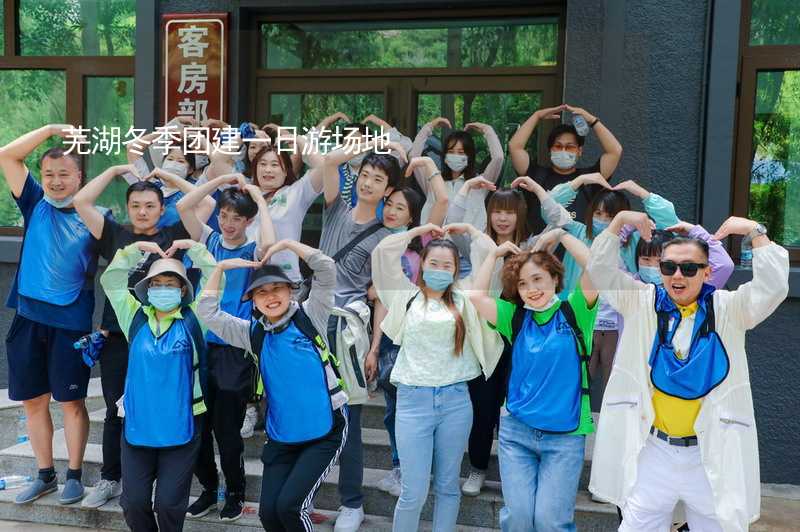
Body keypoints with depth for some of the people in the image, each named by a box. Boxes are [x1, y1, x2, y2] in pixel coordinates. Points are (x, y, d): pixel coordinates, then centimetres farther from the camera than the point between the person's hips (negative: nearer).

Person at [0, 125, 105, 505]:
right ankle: (45, 475, 27)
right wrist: (51, 129, -5)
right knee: (33, 400, 12)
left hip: (72, 321, -3)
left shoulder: (95, 217, -2)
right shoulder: (35, 203, 5)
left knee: (71, 401, 6)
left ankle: (74, 475, 21)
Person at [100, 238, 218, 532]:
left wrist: (193, 247, -3)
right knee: (134, 502, 4)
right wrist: (135, 249, 3)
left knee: (169, 503, -1)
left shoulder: (193, 319, 0)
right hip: (137, 426, 3)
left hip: (181, 428, -2)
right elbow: (111, 280, 9)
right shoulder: (136, 318, 7)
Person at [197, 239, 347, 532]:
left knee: (288, 505, -13)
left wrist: (287, 243, -13)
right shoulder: (253, 333, 4)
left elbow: (327, 269, -15)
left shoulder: (309, 316, -5)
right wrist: (221, 267, -4)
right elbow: (208, 313, -1)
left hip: (325, 432, -4)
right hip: (281, 437, 4)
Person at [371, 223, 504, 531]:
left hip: (456, 399, 2)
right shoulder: (406, 297, 7)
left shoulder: (463, 299, 9)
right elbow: (382, 253, 1)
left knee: (448, 486, 12)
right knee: (414, 492, -2)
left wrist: (468, 230, 13)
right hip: (413, 399, -2)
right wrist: (418, 231, 7)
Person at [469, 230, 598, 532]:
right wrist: (495, 255, 3)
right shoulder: (516, 318, 6)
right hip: (516, 431, 2)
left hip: (566, 436, -2)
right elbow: (476, 296, -3)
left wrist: (560, 235, -7)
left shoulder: (573, 311, -1)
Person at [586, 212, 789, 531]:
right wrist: (620, 220, -11)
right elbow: (600, 271, -4)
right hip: (654, 449, 1)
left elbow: (773, 286, -14)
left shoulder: (726, 308, -2)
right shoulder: (645, 302, 0)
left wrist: (754, 231, -16)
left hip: (711, 453, 0)